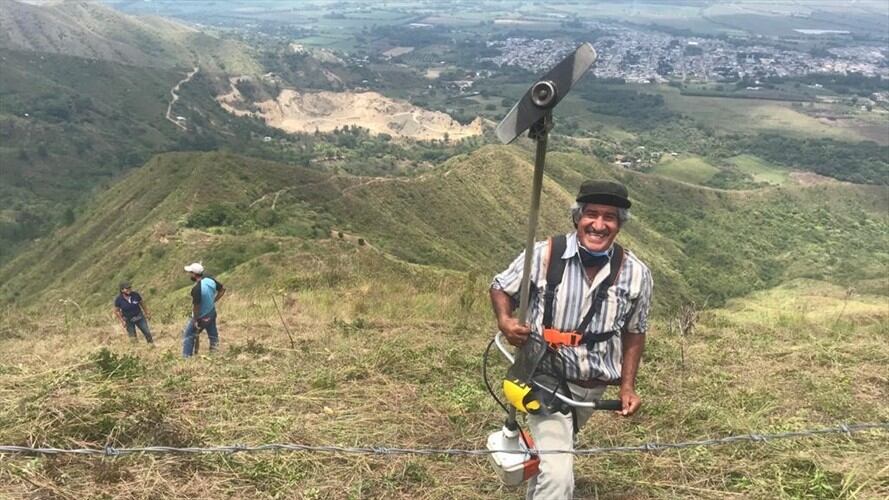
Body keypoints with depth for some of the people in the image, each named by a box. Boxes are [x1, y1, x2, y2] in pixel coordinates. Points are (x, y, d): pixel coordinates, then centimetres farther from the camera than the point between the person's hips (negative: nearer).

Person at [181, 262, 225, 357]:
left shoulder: (196, 289, -29)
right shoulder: (210, 279, -7)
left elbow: (196, 306, -25)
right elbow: (222, 289, 6)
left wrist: (195, 320, -13)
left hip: (201, 317, -7)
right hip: (212, 313, 7)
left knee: (188, 335, 8)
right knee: (213, 335, 17)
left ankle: (186, 357, 10)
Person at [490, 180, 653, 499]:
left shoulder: (636, 274, -12)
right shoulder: (542, 255, -19)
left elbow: (634, 333, 2)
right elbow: (501, 287, -3)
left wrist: (627, 386, 0)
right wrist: (505, 320, -23)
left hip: (593, 387, 4)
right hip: (547, 379, -4)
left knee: (556, 448, 31)